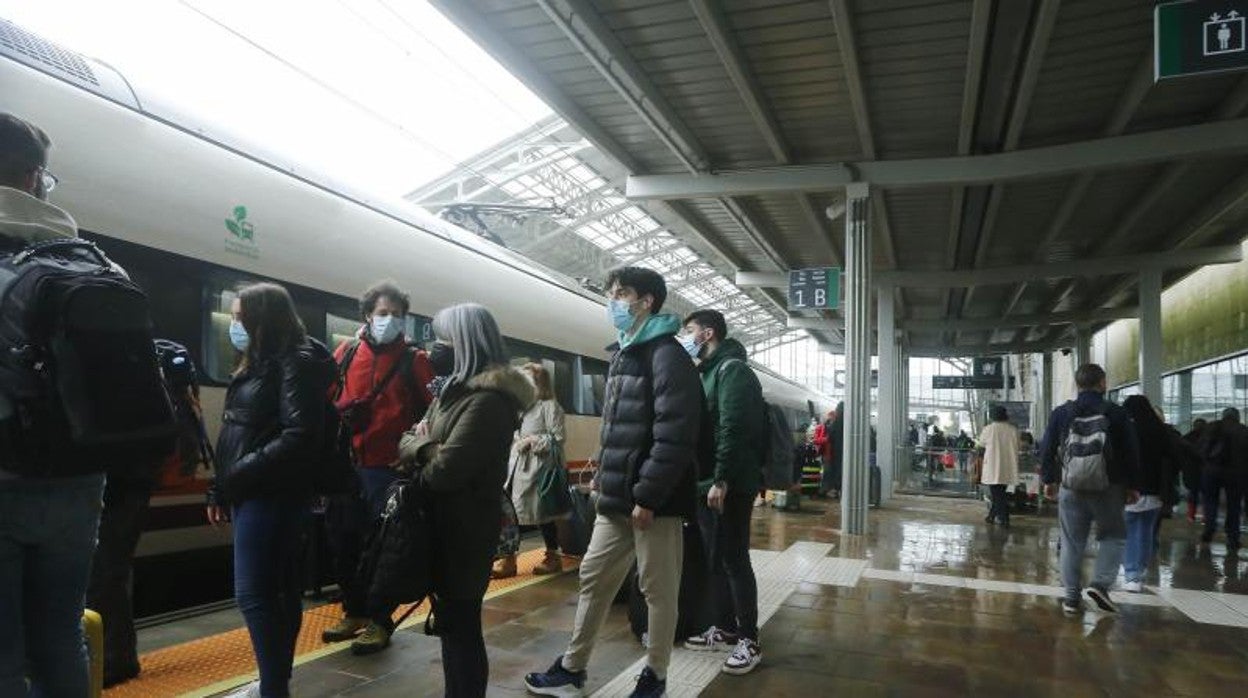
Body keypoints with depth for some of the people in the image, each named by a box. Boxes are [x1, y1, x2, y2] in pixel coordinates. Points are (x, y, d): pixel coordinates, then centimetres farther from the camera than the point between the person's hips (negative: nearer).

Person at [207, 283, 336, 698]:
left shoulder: (297, 362, -12)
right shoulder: (257, 363, 17)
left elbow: (300, 437, -21)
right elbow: (234, 435, 18)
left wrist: (241, 474, -17)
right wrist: (220, 490, 15)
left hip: (272, 496, -9)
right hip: (252, 494, 9)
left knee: (254, 594, -8)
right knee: (277, 591, 13)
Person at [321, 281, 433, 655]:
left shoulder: (414, 360, 0)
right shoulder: (345, 353, 8)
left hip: (388, 467, -4)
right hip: (346, 464, 4)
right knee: (344, 542, 12)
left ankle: (380, 622, 15)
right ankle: (355, 611, 30)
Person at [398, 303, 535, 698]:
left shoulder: (487, 400, -20)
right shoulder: (455, 390, 12)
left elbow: (445, 469, -26)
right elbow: (408, 441, 11)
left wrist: (419, 451, -4)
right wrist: (421, 446, -13)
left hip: (463, 532, -9)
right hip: (443, 527, 9)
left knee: (461, 627, 2)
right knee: (450, 623, 20)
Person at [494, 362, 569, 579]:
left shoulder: (550, 405, -6)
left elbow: (558, 437, -12)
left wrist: (532, 441, -14)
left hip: (540, 467, -7)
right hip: (519, 465, 7)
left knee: (542, 513, 2)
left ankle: (553, 557, 19)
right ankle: (508, 559, 9)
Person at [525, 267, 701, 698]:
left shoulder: (667, 355, -12)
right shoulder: (624, 354, 17)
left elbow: (674, 435, -20)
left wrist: (647, 496, -22)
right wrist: (603, 474, 14)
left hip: (653, 499, -9)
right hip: (617, 497, 9)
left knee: (659, 589, 5)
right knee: (594, 578, 14)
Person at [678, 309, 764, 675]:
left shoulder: (733, 370, -11)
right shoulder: (707, 373, 18)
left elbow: (733, 430, -21)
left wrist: (722, 480, -26)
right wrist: (706, 481, 15)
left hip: (730, 486, -9)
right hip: (707, 483, 9)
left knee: (734, 560, -4)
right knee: (715, 560, 14)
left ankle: (750, 640, 6)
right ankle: (725, 629, 25)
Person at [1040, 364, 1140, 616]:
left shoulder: (1061, 414, 1)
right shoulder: (1116, 413, -4)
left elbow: (1047, 449, 3)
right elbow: (1131, 453, -2)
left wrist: (1049, 480, 12)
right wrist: (1133, 486, 6)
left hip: (1071, 489, 2)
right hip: (1108, 490, -2)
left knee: (1072, 543, 7)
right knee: (1113, 536, 16)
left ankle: (1072, 598, 9)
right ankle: (1100, 584, -1)